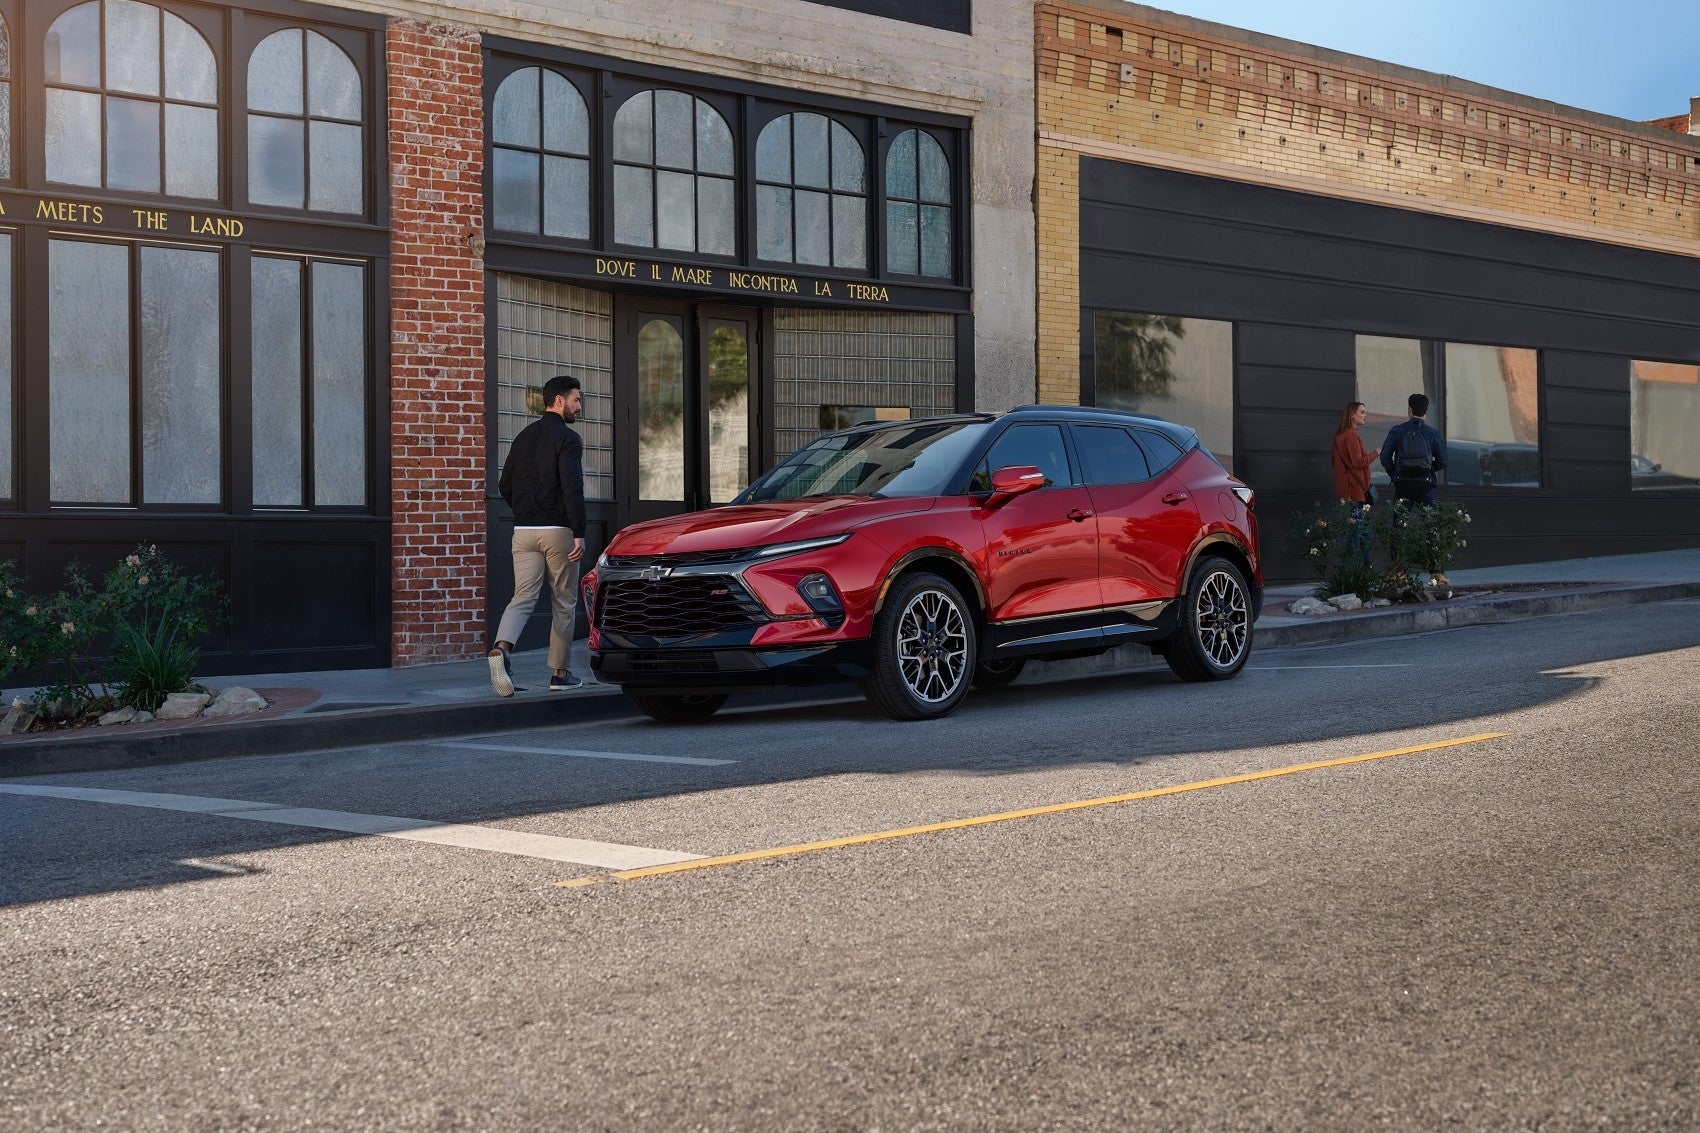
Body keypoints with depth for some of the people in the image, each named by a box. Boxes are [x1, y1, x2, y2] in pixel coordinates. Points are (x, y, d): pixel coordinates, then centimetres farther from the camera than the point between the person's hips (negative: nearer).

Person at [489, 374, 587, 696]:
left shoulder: (524, 436, 14)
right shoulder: (567, 439, -8)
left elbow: (505, 485, 18)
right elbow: (572, 488, -19)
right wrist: (579, 534, -19)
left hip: (523, 532, 5)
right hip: (558, 531, -5)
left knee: (523, 598, 0)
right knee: (563, 603, 8)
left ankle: (502, 648, -27)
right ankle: (560, 673, 14)